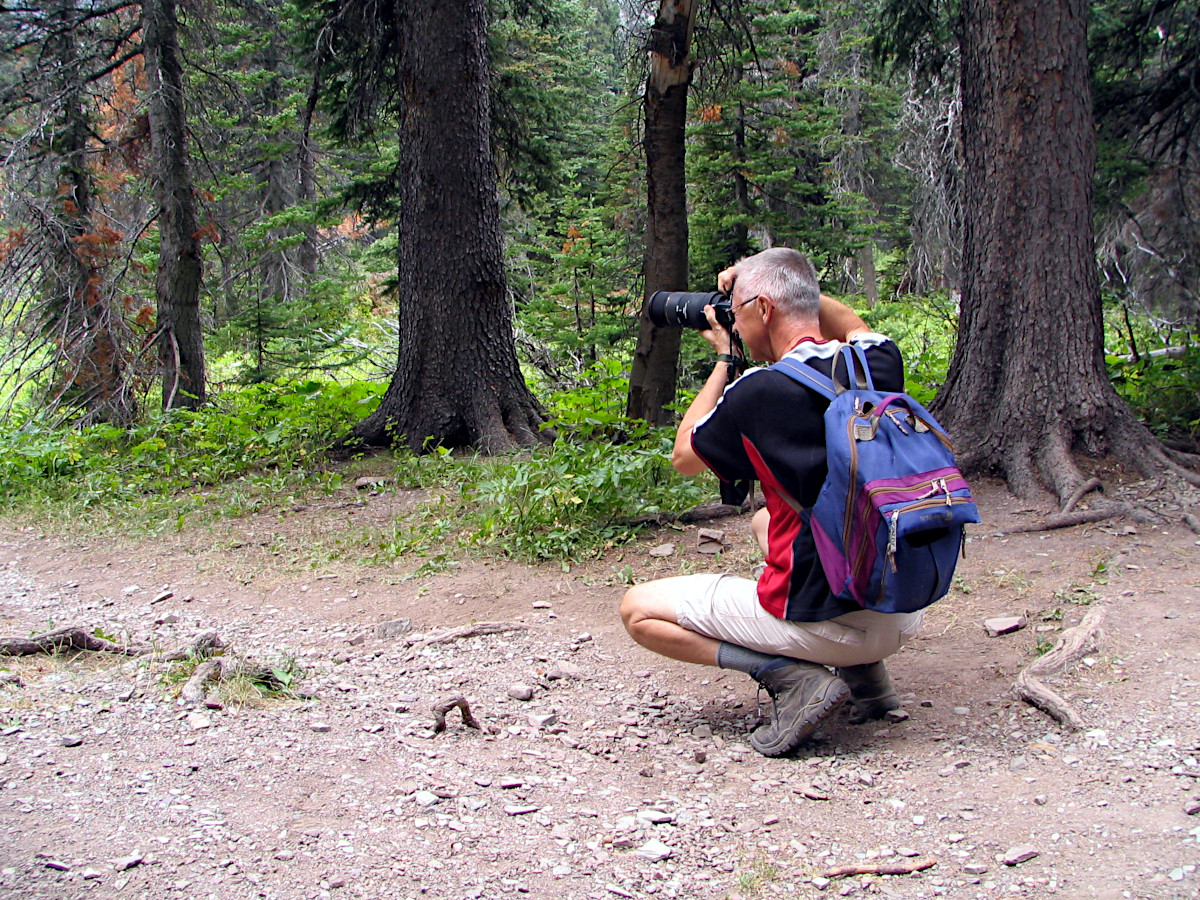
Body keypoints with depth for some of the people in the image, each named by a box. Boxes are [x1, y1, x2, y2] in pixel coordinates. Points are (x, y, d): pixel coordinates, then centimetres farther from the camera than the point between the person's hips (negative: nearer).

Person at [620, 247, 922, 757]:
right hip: (904, 612, 7)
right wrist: (792, 286, 21)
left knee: (639, 610, 6)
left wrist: (723, 360, 11)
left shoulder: (760, 392, -17)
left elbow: (684, 457, 4)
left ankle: (793, 675, -8)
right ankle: (864, 670, 18)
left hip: (826, 619, -7)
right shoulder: (881, 363, 0)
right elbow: (856, 329, 29)